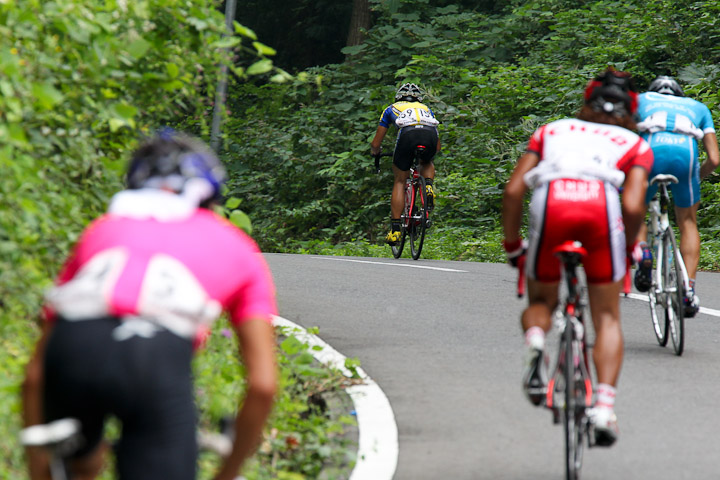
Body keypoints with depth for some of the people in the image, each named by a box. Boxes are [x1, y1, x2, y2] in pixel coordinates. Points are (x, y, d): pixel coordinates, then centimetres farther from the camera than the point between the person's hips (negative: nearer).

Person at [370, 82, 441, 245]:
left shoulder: (391, 109, 36)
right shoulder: (426, 109, 42)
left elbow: (376, 144, 36)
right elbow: (438, 147, 44)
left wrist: (375, 151, 59)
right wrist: (429, 151, 65)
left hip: (408, 134, -2)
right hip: (430, 134, 2)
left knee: (400, 182, 14)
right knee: (427, 163, 36)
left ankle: (395, 230, 6)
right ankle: (429, 187, 5)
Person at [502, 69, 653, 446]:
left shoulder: (551, 131, 33)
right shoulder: (635, 146, 29)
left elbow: (513, 191, 20)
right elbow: (633, 206, 10)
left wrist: (512, 245, 29)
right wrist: (629, 247, 27)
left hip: (551, 202, 1)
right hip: (602, 205, -1)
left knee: (541, 301, 23)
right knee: (607, 318, 12)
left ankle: (535, 348, -10)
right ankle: (604, 406, -6)